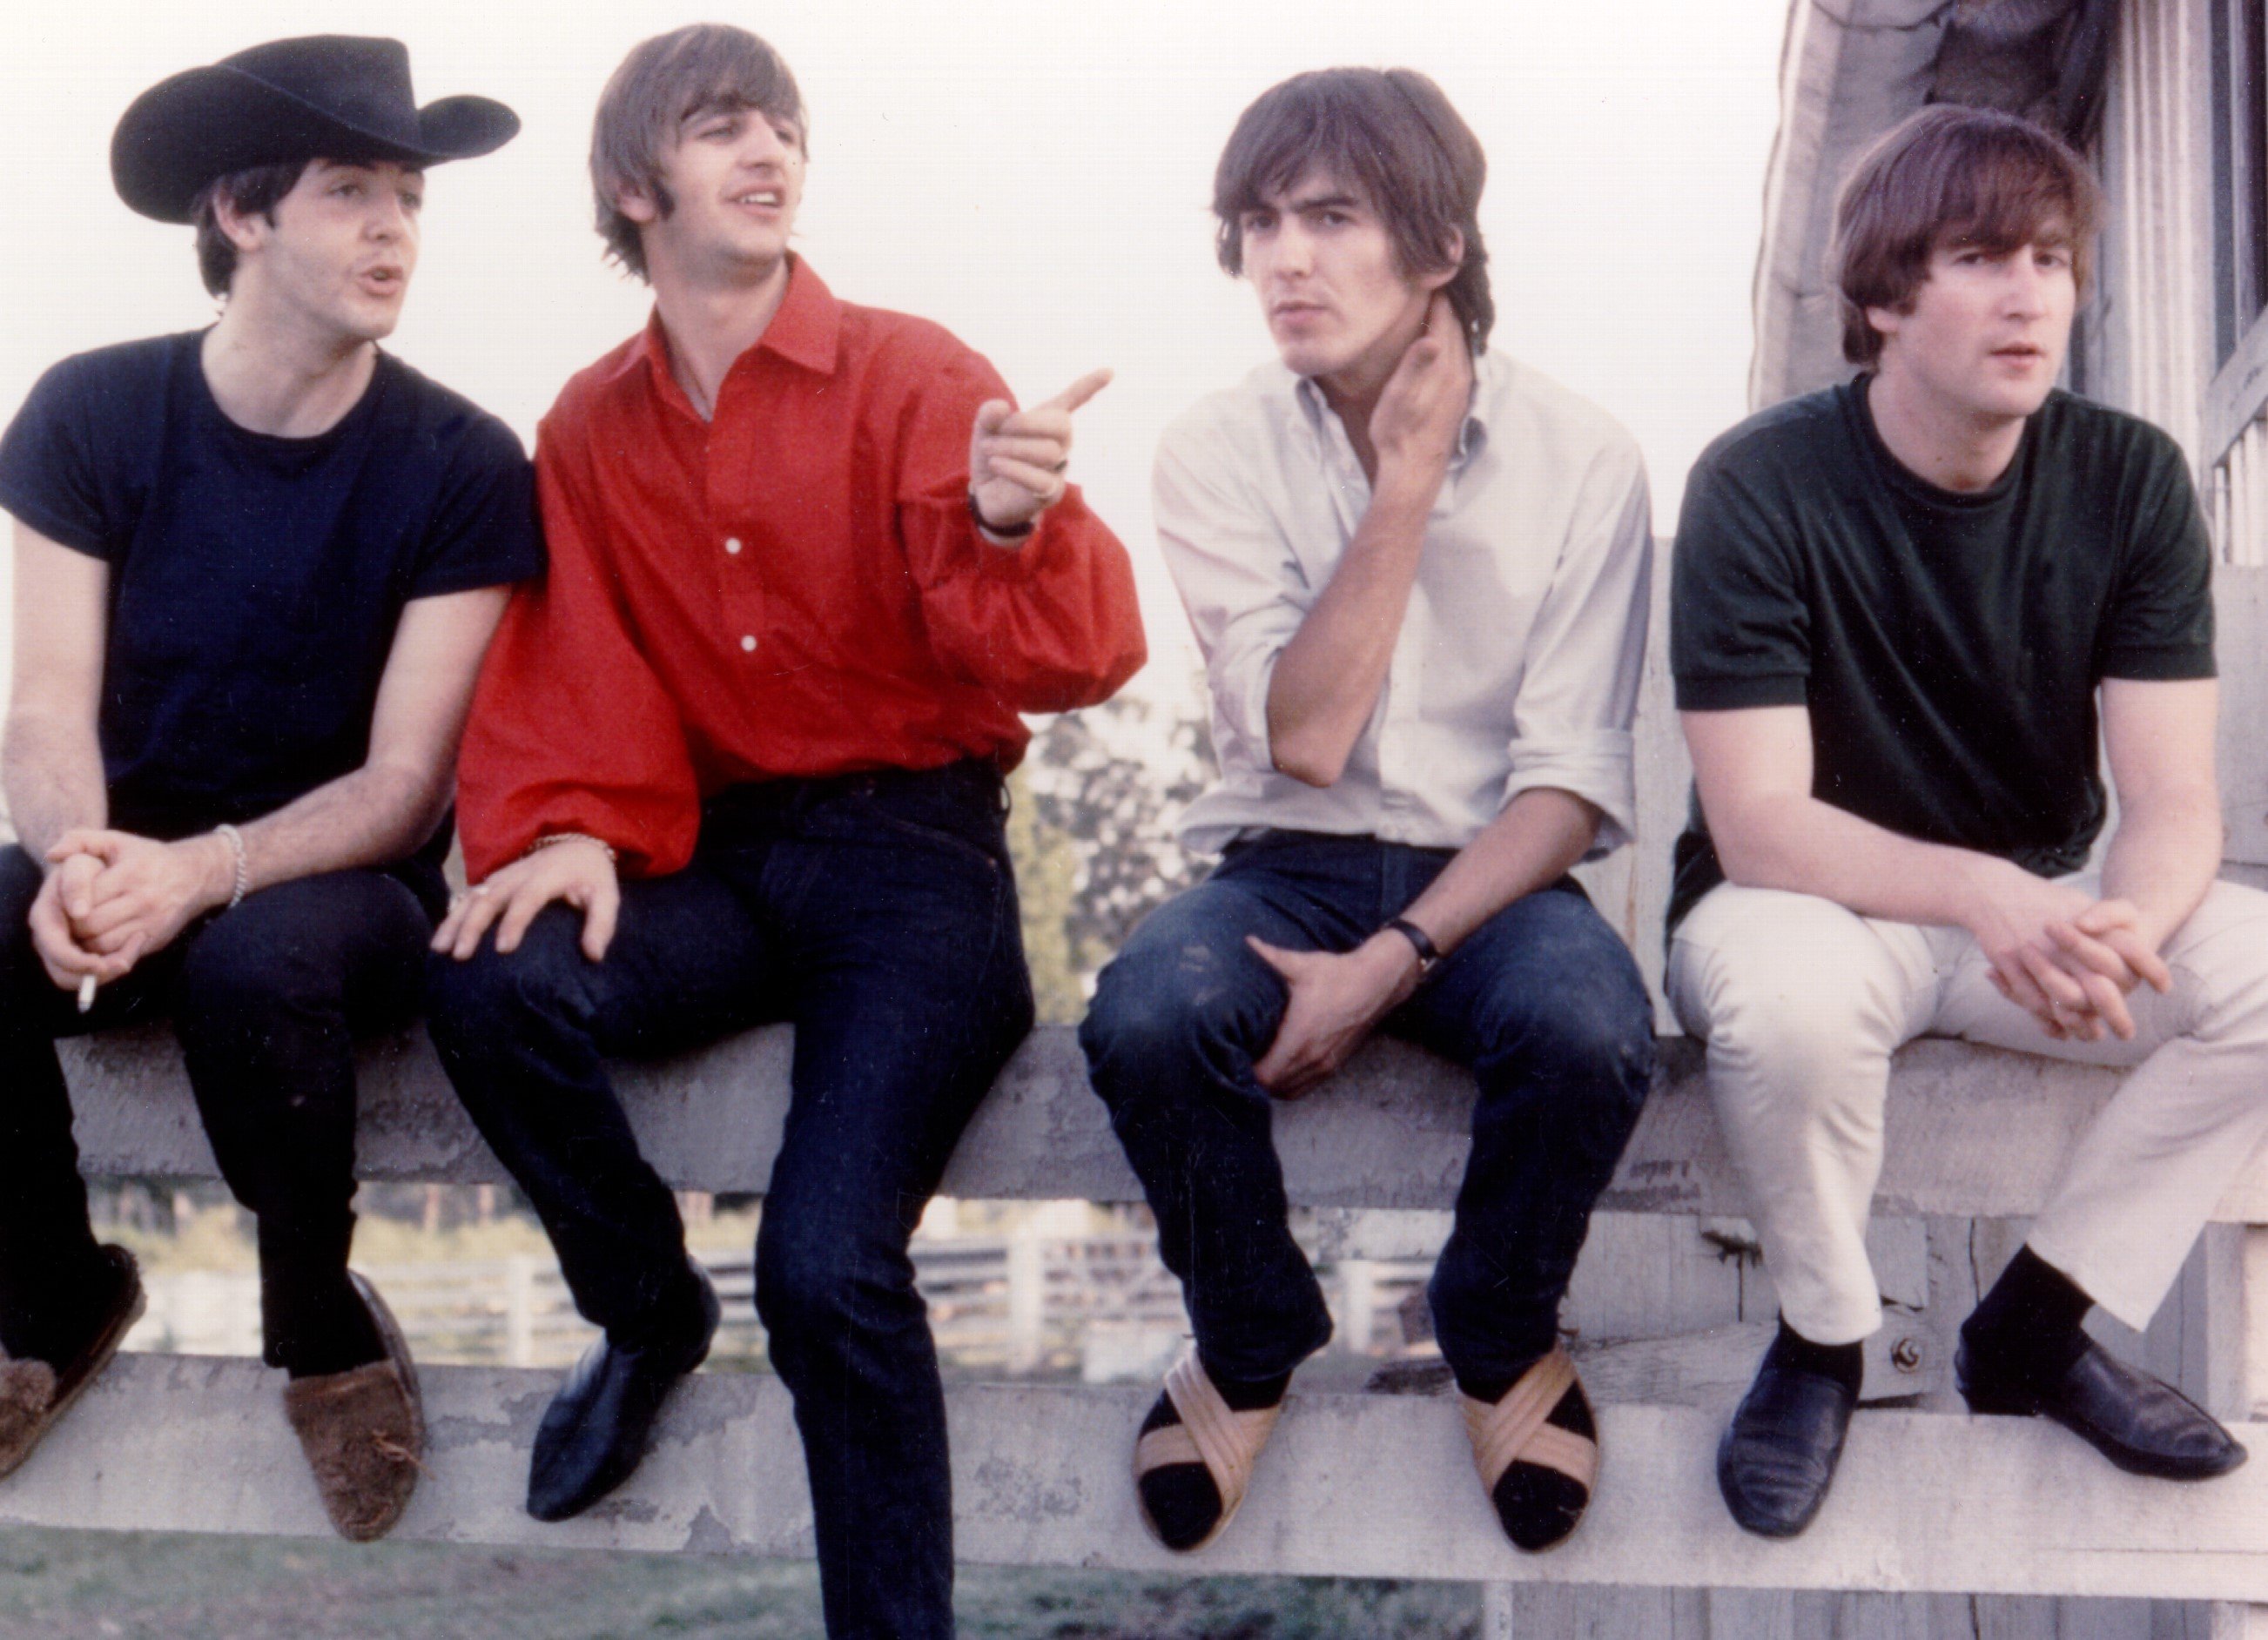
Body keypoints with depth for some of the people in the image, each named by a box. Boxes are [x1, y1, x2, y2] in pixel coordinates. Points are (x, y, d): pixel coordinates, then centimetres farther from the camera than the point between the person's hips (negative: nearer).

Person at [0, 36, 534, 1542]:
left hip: (341, 880, -2)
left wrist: (206, 870, -33)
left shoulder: (460, 465, -11)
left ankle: (321, 1327, -8)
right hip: (132, 869, 2)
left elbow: (404, 781, -14)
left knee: (257, 957, -37)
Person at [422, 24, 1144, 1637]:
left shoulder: (915, 381, -3)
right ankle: (650, 1311, 1)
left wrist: (1011, 524, -34)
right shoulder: (593, 429, 9)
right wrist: (570, 830, -13)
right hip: (713, 858, 4)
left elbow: (1065, 665, -12)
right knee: (493, 987, -28)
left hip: (910, 852, -3)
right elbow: (572, 674, 8)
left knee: (828, 1260, -23)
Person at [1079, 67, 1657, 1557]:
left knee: (1589, 1031, -34)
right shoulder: (1220, 452, -3)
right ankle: (1250, 1346, -1)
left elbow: (1571, 780, -10)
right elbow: (1302, 738, -13)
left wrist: (1389, 963, -21)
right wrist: (1404, 485, -16)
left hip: (1489, 876, -1)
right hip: (1291, 868, 1)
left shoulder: (1580, 458, -6)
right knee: (1145, 1018, -32)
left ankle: (1504, 1342, -1)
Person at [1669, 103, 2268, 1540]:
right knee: (1786, 991, -38)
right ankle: (1824, 1341, -9)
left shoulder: (2131, 480, -8)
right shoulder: (1763, 486, -18)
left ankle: (2038, 1326, -3)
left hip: (2043, 911, 4)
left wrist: (2120, 928, -36)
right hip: (1822, 904, -4)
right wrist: (1985, 894, -40)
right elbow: (1760, 823, -23)